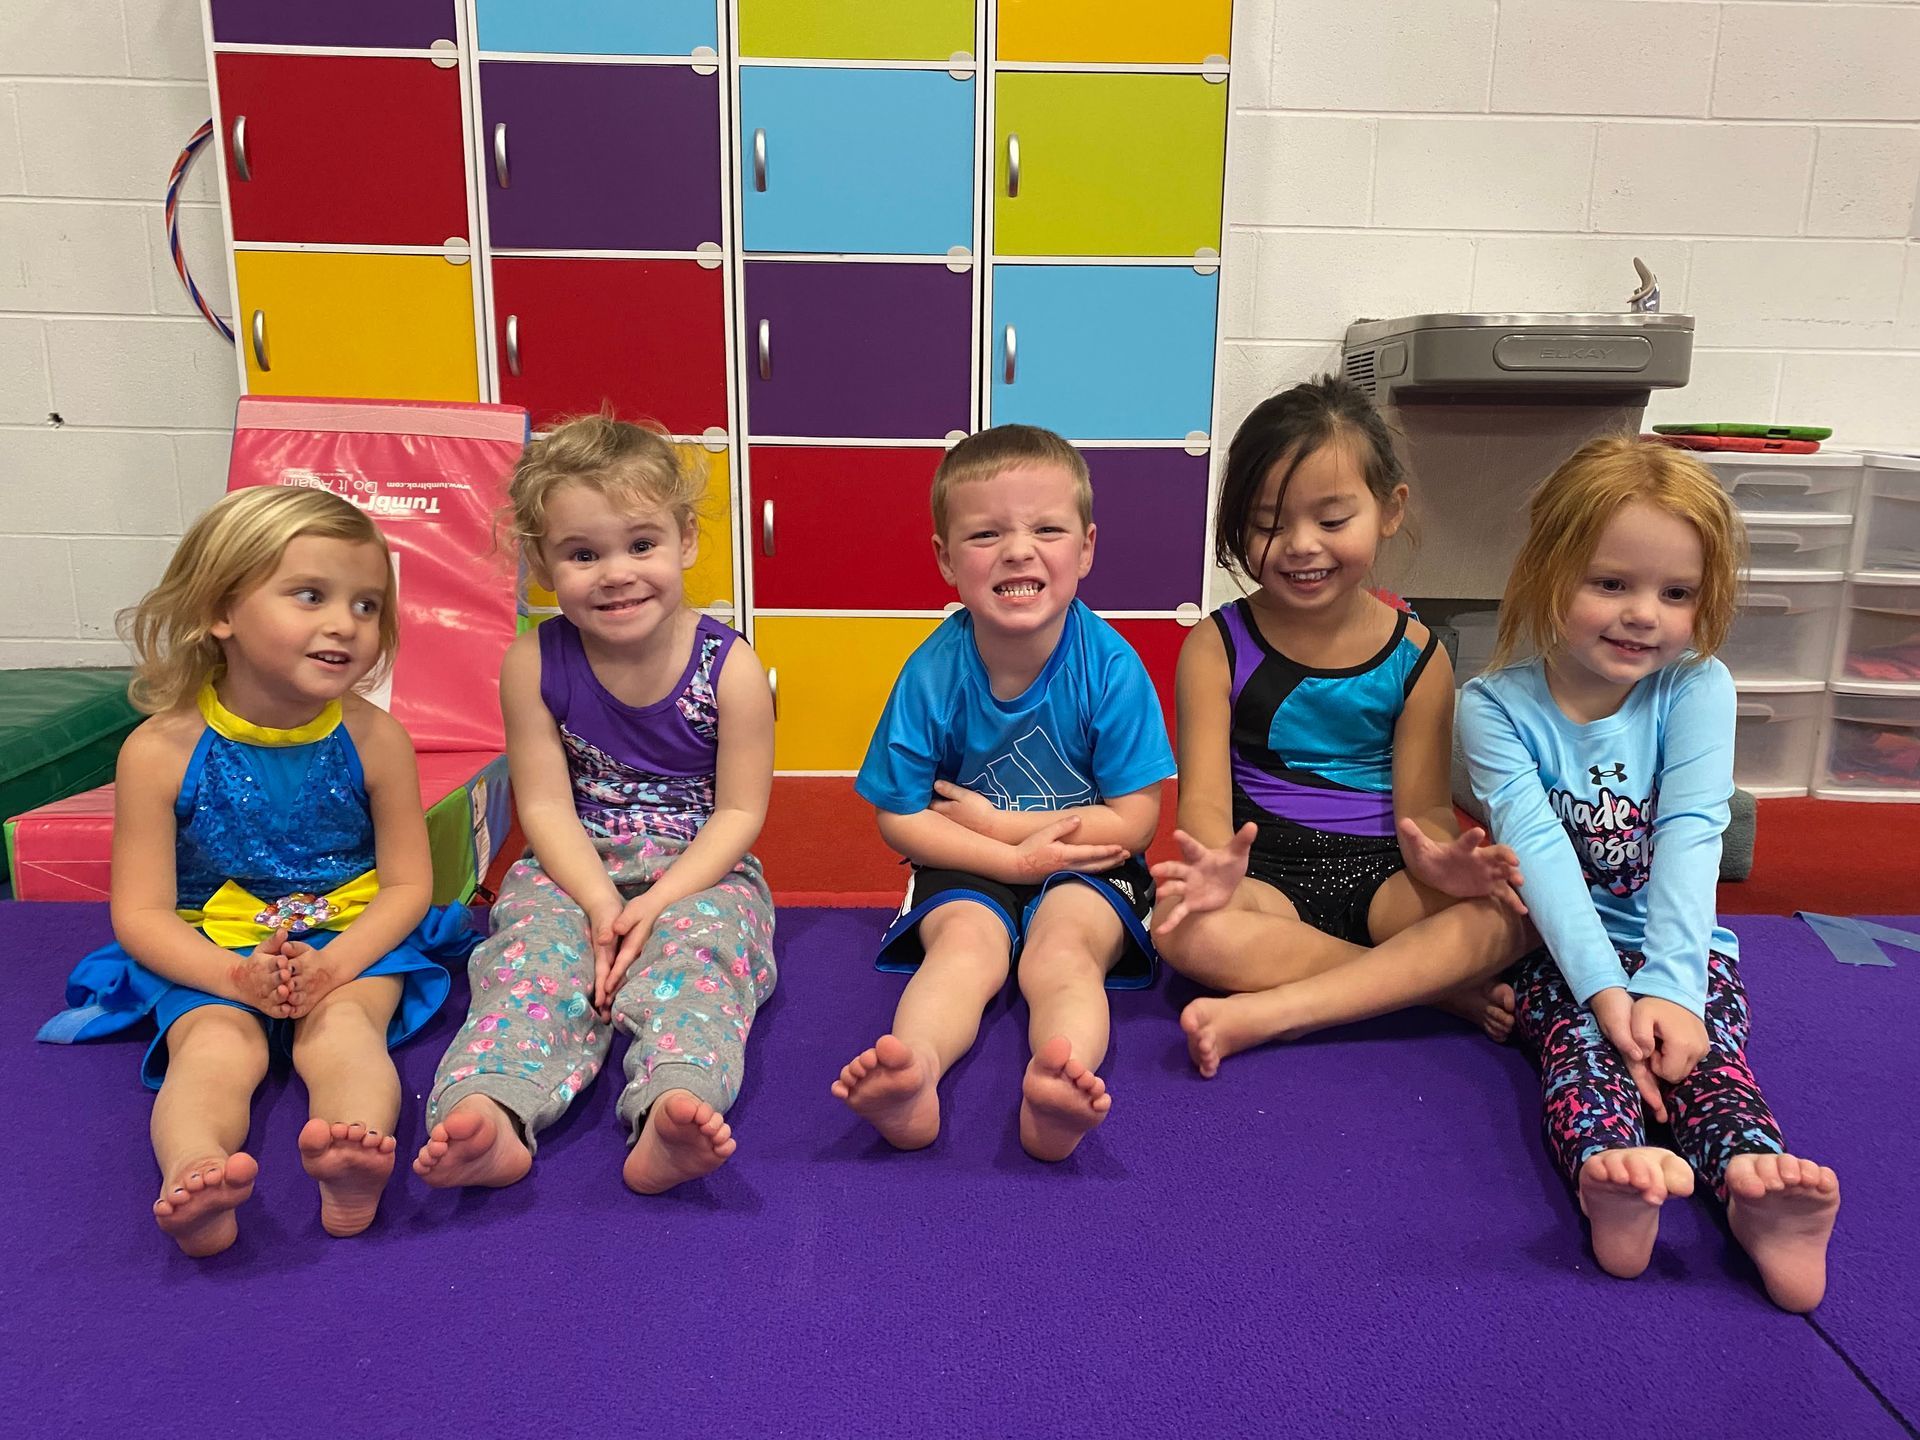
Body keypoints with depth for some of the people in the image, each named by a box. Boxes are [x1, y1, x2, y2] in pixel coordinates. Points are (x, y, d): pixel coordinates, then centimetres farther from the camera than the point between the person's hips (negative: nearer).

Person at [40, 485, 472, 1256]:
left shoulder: (373, 740, -7)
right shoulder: (160, 751, -10)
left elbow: (407, 883, -2)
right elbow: (141, 912, -6)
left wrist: (332, 964, -21)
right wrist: (238, 976, -24)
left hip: (353, 945, 0)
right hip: (211, 961, 0)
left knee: (343, 1026, -29)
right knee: (216, 1042, -28)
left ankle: (352, 1168, -53)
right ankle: (194, 1175, -53)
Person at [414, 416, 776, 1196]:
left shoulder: (730, 667, -9)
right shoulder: (534, 663, -4)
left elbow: (738, 814, -7)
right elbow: (546, 805, -4)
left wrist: (660, 900, -20)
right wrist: (600, 901, -19)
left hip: (700, 873, -2)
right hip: (575, 872, 2)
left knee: (693, 949, -31)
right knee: (534, 953, -26)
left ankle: (673, 1111, -54)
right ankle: (489, 1113, -47)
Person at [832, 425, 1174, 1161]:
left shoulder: (1110, 667, -15)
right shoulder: (932, 672, -13)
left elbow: (1133, 821, -13)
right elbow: (900, 819, -6)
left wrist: (993, 820, -12)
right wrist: (1017, 857, -18)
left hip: (1086, 868, -1)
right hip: (969, 869, 1)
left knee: (1061, 949, -30)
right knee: (966, 942, -28)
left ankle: (1057, 1088, -56)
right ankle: (914, 1075, -52)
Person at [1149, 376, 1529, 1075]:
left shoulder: (1416, 655, 3)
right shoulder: (1217, 647, -1)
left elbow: (1423, 807, -1)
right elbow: (1204, 793, -11)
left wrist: (1440, 860, -28)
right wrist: (1214, 863, -37)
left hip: (1380, 876, 2)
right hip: (1268, 876, -1)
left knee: (1506, 909, -27)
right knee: (1186, 927, -34)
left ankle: (1266, 1013, -32)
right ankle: (1440, 984, -22)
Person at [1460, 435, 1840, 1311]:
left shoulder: (1697, 689, -4)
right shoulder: (1496, 707, -9)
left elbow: (1690, 836, -16)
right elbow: (1538, 848, -18)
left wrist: (1670, 986, -27)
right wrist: (1604, 987, -29)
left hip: (1680, 948, 1)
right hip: (1558, 952, -1)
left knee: (1700, 1038, -28)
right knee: (1580, 1033, -30)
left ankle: (1755, 1181, -53)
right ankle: (1611, 1169, -56)